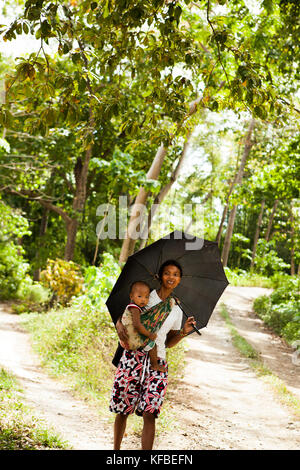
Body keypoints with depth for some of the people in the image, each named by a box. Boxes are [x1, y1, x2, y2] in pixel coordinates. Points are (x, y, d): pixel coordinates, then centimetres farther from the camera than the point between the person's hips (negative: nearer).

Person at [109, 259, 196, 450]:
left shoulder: (177, 310, 14)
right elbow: (123, 316, 7)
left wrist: (184, 332, 1)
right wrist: (120, 325, -15)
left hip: (158, 363, 2)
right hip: (133, 357, -2)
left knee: (150, 414, -10)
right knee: (122, 411, 2)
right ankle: (116, 449, 21)